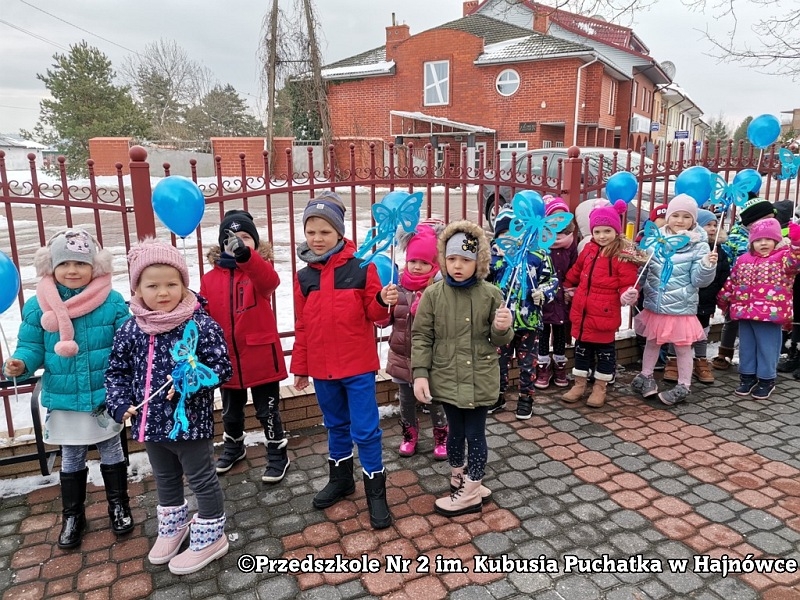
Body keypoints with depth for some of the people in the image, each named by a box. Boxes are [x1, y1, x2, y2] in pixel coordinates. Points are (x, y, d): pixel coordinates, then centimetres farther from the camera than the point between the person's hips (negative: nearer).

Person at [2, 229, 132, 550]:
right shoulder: (38, 306, -8)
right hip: (63, 400, 2)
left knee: (111, 452, 17)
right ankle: (72, 516, 38)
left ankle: (118, 505, 37)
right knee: (71, 460, 19)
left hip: (106, 396, -1)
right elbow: (32, 348, -3)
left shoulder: (113, 301, -12)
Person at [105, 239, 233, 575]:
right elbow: (116, 371, 8)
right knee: (165, 479, 26)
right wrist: (120, 404, -5)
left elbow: (223, 368, -15)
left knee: (202, 481, 12)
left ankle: (210, 537, 30)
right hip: (151, 422, 6)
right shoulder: (130, 330, -3)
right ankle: (173, 526, 49)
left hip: (190, 422, -6)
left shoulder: (201, 326, -17)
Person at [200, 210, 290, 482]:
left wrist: (245, 254, -51)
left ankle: (277, 455, 30)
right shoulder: (210, 279, 1)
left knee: (267, 412, 10)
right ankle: (233, 447, 49)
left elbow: (270, 280, -34)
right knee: (231, 412, 23)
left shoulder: (259, 268, -9)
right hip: (227, 360, 4)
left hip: (261, 357, -4)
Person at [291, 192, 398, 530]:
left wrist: (383, 302, -25)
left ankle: (375, 493, 18)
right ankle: (340, 480, 40)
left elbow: (372, 315, -3)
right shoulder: (304, 277, 3)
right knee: (336, 426, 20)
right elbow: (302, 327, 8)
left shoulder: (361, 269, -8)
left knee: (365, 430, 2)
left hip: (358, 366, -4)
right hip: (322, 368, 4)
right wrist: (300, 368, 10)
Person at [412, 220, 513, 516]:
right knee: (455, 431, 17)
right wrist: (420, 373, -10)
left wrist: (502, 328, -22)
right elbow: (421, 337, -3)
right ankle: (462, 480, 40)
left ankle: (470, 493, 26)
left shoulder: (490, 294, -6)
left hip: (480, 379, -1)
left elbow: (499, 340, 1)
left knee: (475, 435, 9)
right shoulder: (433, 294, -6)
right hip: (447, 378, 1)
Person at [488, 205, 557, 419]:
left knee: (527, 362, 11)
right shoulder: (493, 254, 0)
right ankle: (498, 395, 31)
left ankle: (526, 399, 27)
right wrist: (495, 258, -22)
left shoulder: (537, 254, -3)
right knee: (499, 360, 14)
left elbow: (552, 279, 5)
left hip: (529, 320, -1)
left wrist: (544, 293, -14)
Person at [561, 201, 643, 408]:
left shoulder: (624, 256, -12)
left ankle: (600, 387, 24)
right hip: (581, 311, 6)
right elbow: (576, 271, 22)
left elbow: (627, 284, -13)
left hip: (605, 314, -5)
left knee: (604, 350, 10)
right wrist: (569, 287, 27)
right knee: (581, 348, 15)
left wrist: (628, 295, -33)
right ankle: (579, 384, 29)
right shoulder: (588, 249, 6)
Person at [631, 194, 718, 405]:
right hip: (655, 304, 3)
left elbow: (698, 280, -9)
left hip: (682, 308, -3)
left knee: (683, 347, 8)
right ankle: (646, 376, 35)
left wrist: (707, 265, -25)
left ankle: (683, 386, 23)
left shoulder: (699, 245, -7)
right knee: (652, 342, 18)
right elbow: (644, 269, 12)